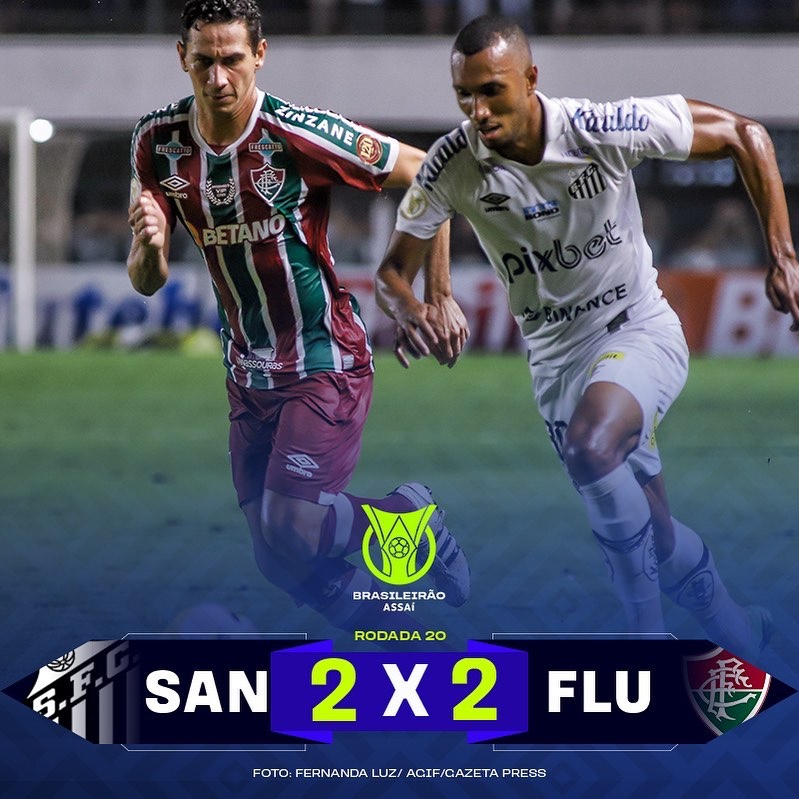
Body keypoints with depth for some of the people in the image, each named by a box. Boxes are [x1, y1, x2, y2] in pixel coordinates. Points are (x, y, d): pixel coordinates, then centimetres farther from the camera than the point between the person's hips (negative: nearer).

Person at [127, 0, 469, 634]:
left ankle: (410, 515, 10)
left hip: (327, 363, -5)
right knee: (279, 560, 5)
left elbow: (425, 177, -12)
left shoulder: (298, 134, -21)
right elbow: (147, 282, -3)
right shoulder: (158, 142, -6)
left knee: (290, 526, -19)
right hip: (249, 376, 5)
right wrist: (150, 246, -26)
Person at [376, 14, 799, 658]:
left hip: (640, 331, -4)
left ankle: (647, 625, -21)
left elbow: (744, 136, -11)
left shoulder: (603, 129, -22)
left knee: (589, 443, -34)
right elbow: (394, 270, -8)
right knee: (652, 537, 7)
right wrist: (413, 310, -34)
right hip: (557, 356, 4)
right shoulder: (452, 164, -15)